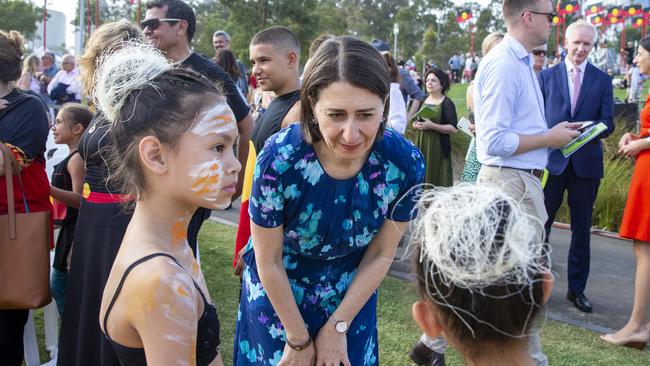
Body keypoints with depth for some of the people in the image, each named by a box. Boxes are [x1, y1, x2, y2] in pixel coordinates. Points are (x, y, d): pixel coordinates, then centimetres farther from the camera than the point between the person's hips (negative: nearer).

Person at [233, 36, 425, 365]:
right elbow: (269, 262, -18)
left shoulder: (405, 163, -24)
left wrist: (338, 326, -7)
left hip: (351, 298, 2)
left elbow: (381, 255, -10)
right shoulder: (279, 159, -31)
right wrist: (298, 339, -9)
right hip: (277, 295, -2)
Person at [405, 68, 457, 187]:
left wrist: (431, 126, -21)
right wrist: (415, 124, 1)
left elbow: (454, 128, -13)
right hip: (421, 146, 6)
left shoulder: (447, 103, -6)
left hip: (437, 148, -6)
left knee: (437, 182, -5)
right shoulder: (423, 101, 12)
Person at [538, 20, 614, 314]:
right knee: (540, 223, 2)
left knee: (581, 229, 8)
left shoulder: (602, 80, 7)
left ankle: (577, 289, 19)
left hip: (586, 163, 1)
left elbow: (607, 123, 1)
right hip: (551, 160, -1)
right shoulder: (547, 76, 5)